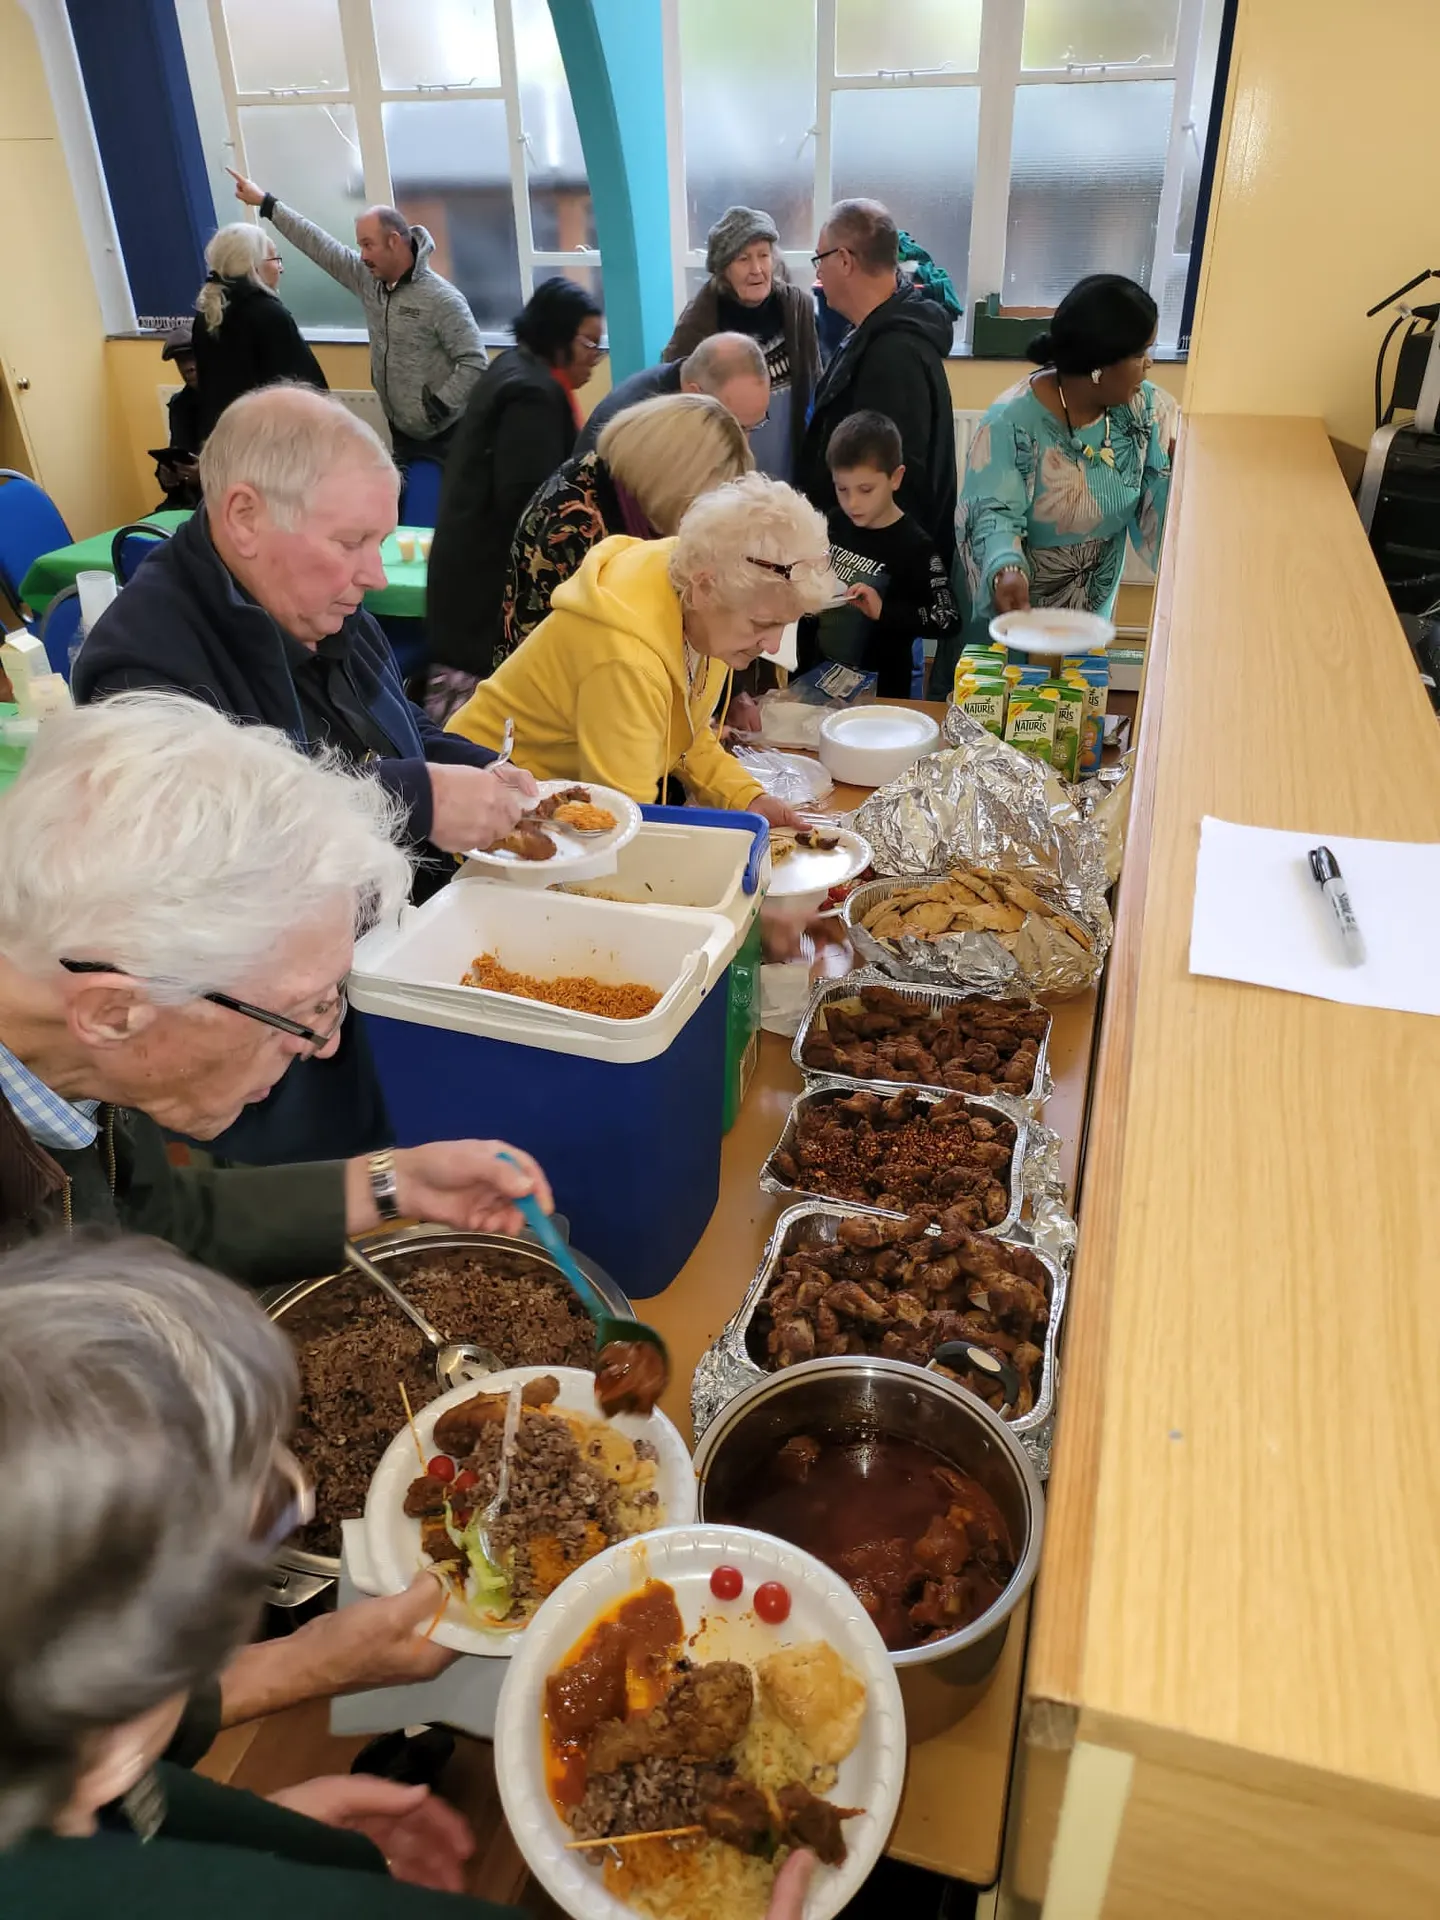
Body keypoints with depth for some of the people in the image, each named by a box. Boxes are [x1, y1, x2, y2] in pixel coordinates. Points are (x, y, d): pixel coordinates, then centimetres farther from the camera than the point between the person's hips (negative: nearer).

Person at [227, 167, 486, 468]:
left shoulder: (443, 299, -16)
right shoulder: (369, 279, 6)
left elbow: (474, 364, -20)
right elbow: (321, 246, 11)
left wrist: (437, 408, -23)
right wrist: (266, 203, 15)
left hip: (447, 438, -7)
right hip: (403, 435, 8)